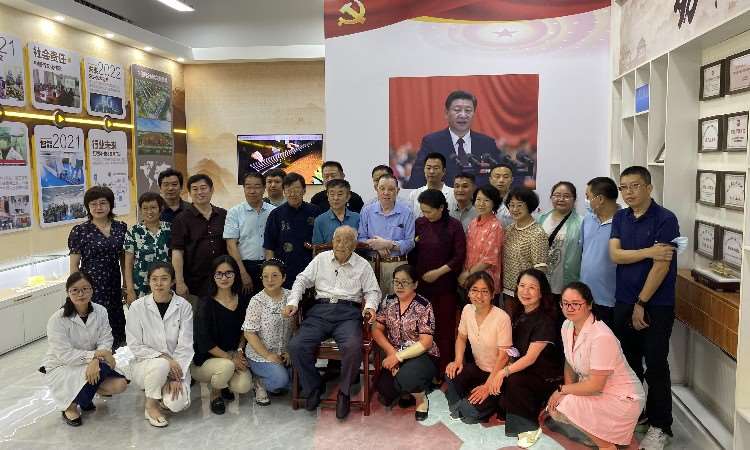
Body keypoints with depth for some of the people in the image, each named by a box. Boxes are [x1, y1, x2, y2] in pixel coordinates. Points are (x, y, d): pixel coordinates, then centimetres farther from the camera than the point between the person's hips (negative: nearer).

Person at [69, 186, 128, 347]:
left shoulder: (121, 228, 6)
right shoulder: (79, 231, -3)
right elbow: (74, 265, 0)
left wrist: (126, 285, 11)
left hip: (114, 287, 3)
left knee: (117, 327, 4)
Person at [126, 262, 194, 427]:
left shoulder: (184, 306, -7)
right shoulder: (137, 307, -8)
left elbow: (185, 345, -8)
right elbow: (135, 346, -7)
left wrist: (176, 377, -16)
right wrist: (163, 357, -20)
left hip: (176, 366, 1)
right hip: (144, 364, 0)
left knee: (177, 404, -24)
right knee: (160, 365, -35)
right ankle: (151, 405, -6)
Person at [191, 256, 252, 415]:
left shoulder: (242, 300, 1)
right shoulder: (206, 304, -13)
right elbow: (204, 342, -16)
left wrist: (239, 352, -4)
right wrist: (230, 357, -18)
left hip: (233, 356, 4)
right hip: (204, 359, -4)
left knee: (243, 386, -22)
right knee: (226, 366, -35)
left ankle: (222, 383, 15)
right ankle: (215, 393, 1)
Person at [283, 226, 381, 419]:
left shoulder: (362, 265, 14)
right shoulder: (321, 259, 18)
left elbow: (373, 290, 13)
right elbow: (302, 280, 16)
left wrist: (370, 306, -9)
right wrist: (293, 301, 0)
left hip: (348, 312, -2)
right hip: (320, 310, 2)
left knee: (353, 347, -32)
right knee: (296, 346, -21)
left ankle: (344, 391, -7)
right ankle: (313, 387, 4)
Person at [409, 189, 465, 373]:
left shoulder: (454, 226, -3)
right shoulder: (419, 224, 5)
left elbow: (460, 256, -5)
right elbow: (411, 252, 13)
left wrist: (438, 272, -10)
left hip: (445, 284, -2)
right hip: (422, 283, 2)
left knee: (445, 327, 1)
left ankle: (444, 370, 11)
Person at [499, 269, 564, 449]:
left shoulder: (546, 320, -19)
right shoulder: (518, 313, 2)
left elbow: (531, 357, -23)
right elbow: (512, 348, 10)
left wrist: (505, 372, -31)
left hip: (546, 378, -6)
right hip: (523, 369, 6)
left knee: (514, 381, -29)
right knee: (503, 380, -18)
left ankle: (530, 426, -11)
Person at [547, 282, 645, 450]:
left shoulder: (602, 336, -29)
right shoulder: (567, 326, -3)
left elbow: (595, 385, -26)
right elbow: (570, 364, 7)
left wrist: (562, 390, -14)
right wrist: (566, 392, -6)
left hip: (623, 398, -9)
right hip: (594, 390, 9)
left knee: (562, 408, -22)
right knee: (554, 408, -4)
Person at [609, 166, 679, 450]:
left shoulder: (665, 219, -12)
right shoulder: (620, 218, 7)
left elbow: (661, 266, -15)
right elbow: (615, 255, -4)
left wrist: (642, 304, -14)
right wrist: (648, 251, -18)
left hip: (655, 305, -5)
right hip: (623, 302, 6)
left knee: (655, 366, 1)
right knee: (628, 362, 15)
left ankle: (660, 426, 15)